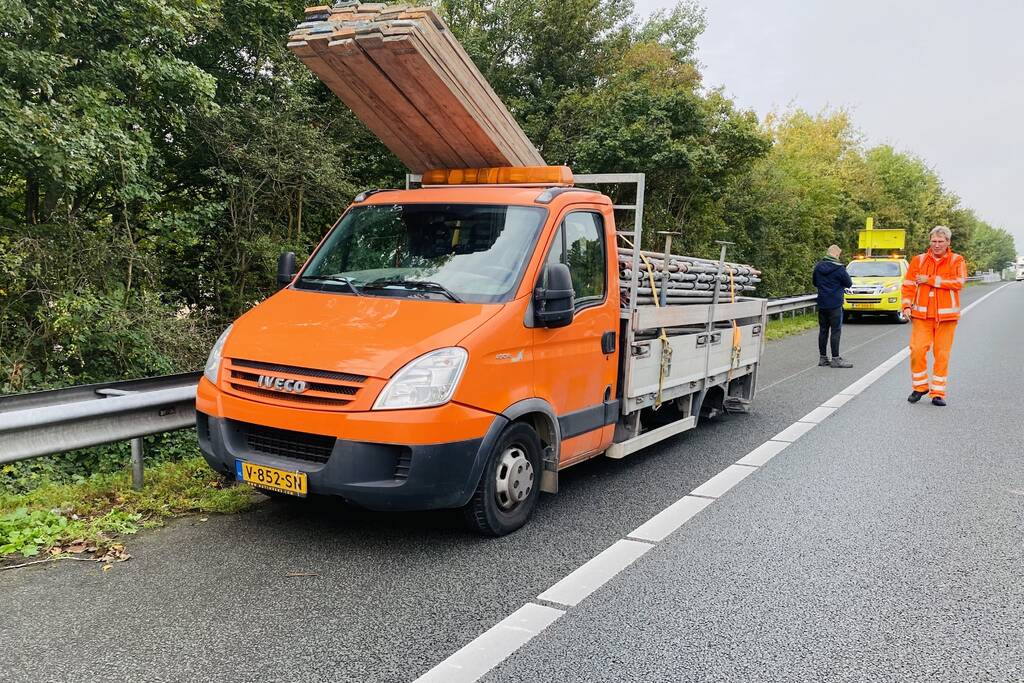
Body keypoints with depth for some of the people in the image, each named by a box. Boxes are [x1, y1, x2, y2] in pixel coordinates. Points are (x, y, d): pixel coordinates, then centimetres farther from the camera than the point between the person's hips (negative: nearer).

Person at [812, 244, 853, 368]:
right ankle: (835, 359, -4)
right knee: (835, 331, -3)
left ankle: (822, 358, 14)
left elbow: (815, 282, 18)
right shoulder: (839, 268, -13)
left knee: (823, 330, 10)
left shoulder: (818, 266, 5)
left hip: (822, 304, 6)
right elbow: (849, 283, -3)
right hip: (835, 304, -6)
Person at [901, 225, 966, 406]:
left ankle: (938, 393, 11)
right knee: (917, 350, -8)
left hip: (946, 315, -1)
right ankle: (920, 387, 10)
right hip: (922, 314, 1)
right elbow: (908, 285, 7)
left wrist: (930, 280, -13)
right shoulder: (919, 260, 8)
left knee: (942, 354, 3)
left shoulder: (957, 260, 3)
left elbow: (959, 283, -13)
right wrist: (907, 305, -5)